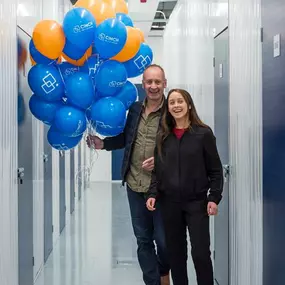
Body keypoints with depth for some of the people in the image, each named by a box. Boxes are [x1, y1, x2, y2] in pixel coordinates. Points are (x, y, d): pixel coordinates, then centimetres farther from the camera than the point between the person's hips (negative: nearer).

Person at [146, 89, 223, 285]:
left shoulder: (203, 133, -3)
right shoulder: (163, 136, 8)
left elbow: (215, 169, -2)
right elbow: (157, 169, 9)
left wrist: (214, 197, -10)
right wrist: (153, 194, -4)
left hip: (196, 202, -3)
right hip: (169, 203, 4)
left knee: (200, 252, -4)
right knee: (175, 252, 11)